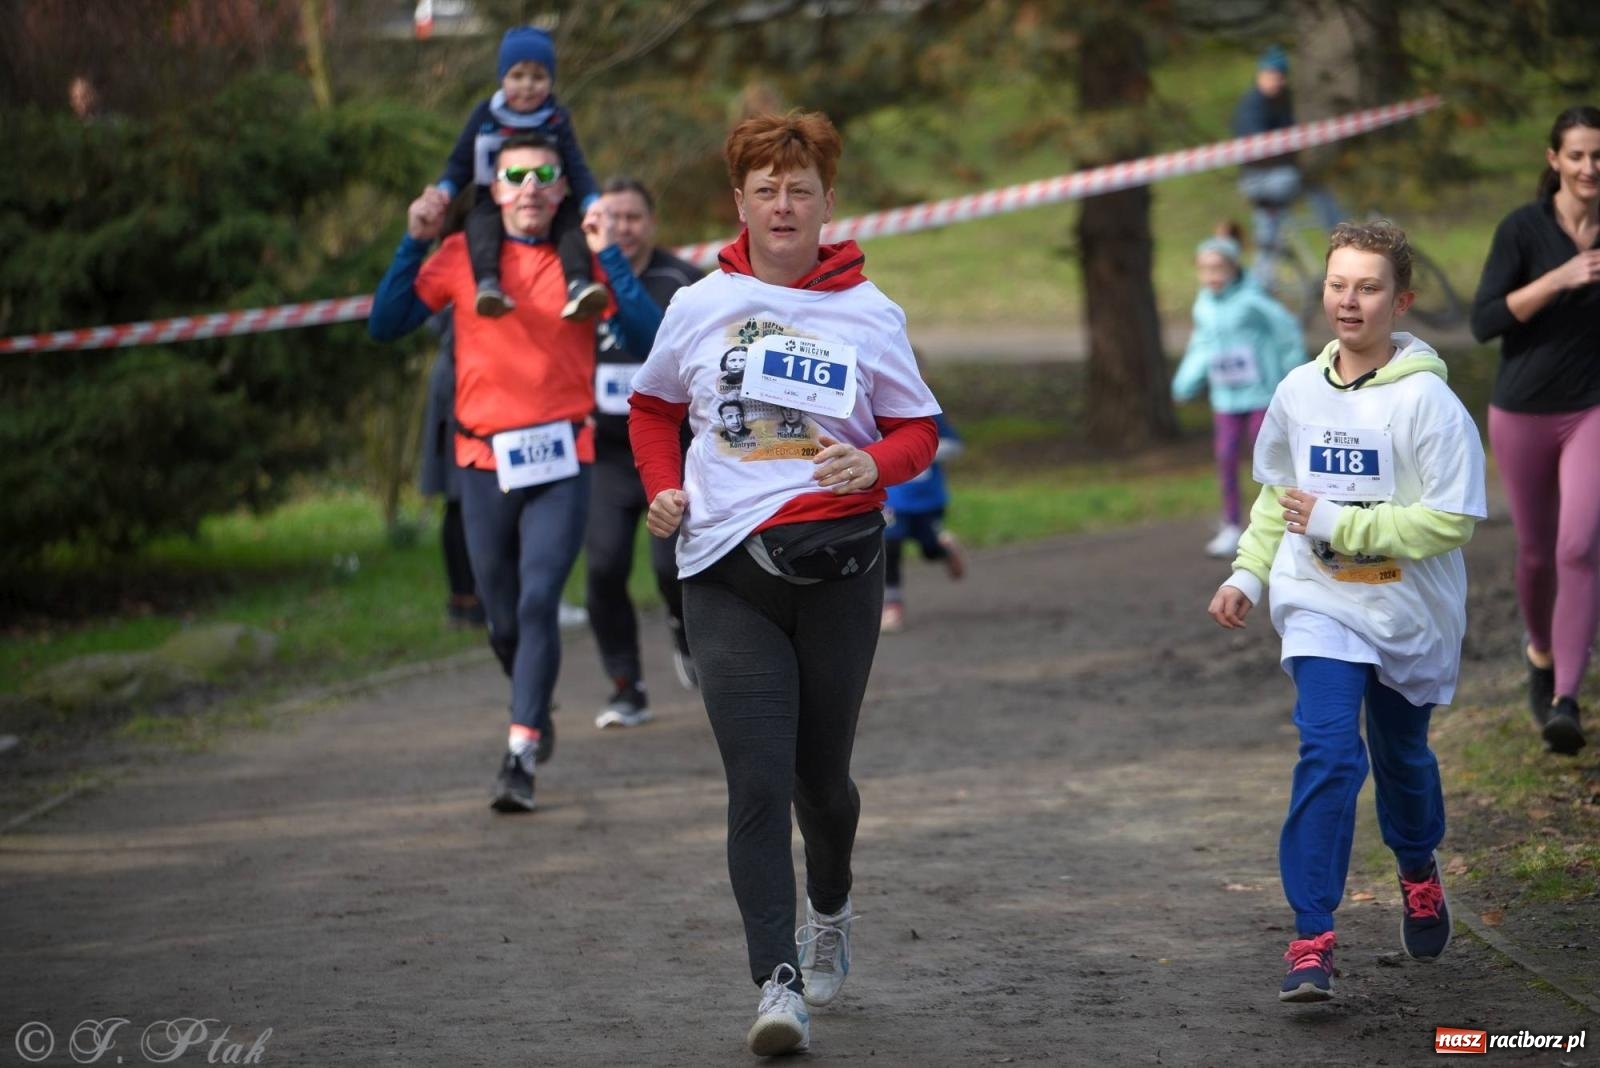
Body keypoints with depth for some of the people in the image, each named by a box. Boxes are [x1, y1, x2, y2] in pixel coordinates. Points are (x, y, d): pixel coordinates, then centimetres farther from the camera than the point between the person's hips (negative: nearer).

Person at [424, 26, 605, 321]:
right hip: (496, 204, -1)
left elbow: (577, 169, -1)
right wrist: (444, 190, -11)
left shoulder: (557, 120, 3)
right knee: (481, 222, -34)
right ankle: (487, 283, -55)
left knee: (573, 222, -29)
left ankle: (578, 285, -48)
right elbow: (460, 163, 10)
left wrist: (593, 203, -19)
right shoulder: (485, 115, 4)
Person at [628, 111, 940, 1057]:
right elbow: (654, 407, 21)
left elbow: (919, 431, 7)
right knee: (758, 781, -10)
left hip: (837, 562, 0)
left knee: (821, 772, 11)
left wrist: (874, 464, -15)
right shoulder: (699, 307, 6)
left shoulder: (870, 313, 3)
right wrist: (663, 488, 4)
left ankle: (830, 909, 42)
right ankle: (779, 981, -11)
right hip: (727, 571, 0)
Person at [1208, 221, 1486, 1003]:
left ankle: (1418, 873, 51)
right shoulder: (1298, 393, -1)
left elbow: (1452, 520, -19)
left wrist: (1336, 521, -22)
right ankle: (1311, 940, -18)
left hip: (1411, 614, -1)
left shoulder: (1426, 401, -16)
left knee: (1402, 755, 19)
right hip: (1321, 608, 1)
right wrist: (1247, 573, 5)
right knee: (1329, 753, -17)